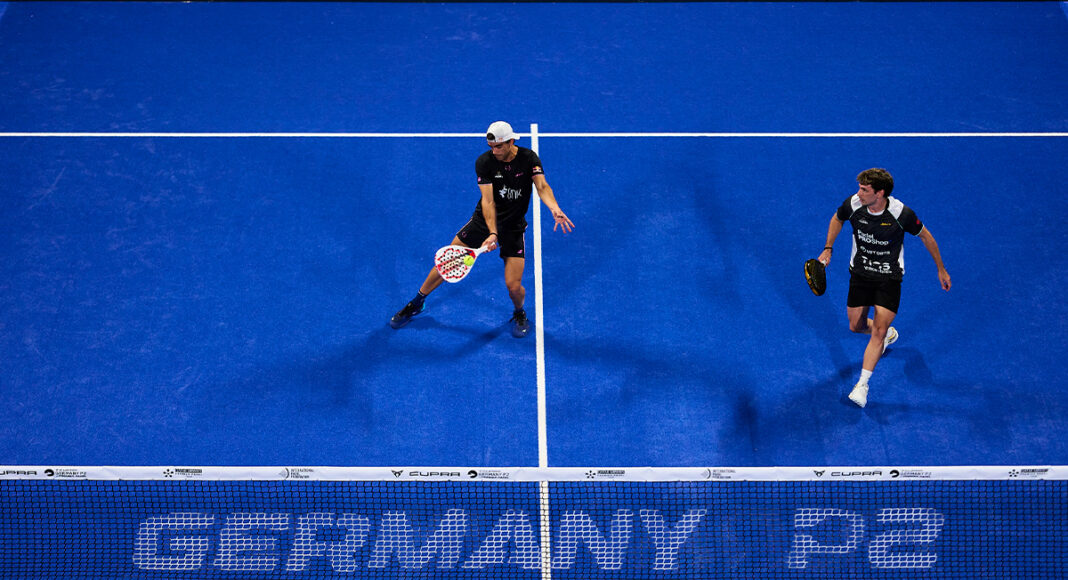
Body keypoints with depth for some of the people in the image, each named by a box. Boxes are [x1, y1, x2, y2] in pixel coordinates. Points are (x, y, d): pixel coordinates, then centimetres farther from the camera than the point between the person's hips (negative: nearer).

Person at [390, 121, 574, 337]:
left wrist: (554, 208, -48)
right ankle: (416, 303, 23)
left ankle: (519, 314, 25)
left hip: (514, 227, -1)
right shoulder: (484, 162, -15)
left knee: (513, 286, -11)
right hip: (484, 221, 1)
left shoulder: (529, 159, -13)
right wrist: (493, 233, -34)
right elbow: (488, 201, -20)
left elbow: (542, 186, -27)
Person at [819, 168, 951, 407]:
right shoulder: (853, 204, -17)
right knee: (856, 326, 11)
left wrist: (941, 269, 2)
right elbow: (837, 219, 9)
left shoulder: (901, 213, -25)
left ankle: (862, 384, -10)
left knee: (879, 330, -15)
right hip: (860, 272, 4)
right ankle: (888, 334, 45)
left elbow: (925, 236, -7)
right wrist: (828, 249, 2)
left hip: (889, 277, -4)